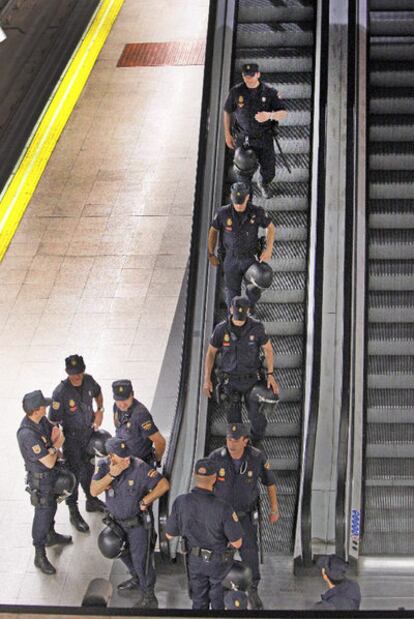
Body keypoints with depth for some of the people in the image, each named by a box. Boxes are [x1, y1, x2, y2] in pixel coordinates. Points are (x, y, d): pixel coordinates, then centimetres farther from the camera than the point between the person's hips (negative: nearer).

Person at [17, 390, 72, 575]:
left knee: (51, 507, 28)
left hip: (52, 473, 8)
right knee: (43, 515, 4)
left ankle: (51, 535, 51)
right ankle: (40, 555, 19)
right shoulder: (28, 434, -37)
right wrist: (56, 446, -15)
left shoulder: (41, 420, -11)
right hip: (40, 478, -8)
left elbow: (56, 431, 7)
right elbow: (49, 462, -32)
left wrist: (56, 438, -15)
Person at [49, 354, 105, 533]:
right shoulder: (61, 392, -30)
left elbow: (97, 393, 13)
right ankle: (74, 512, 21)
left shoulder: (88, 381, -12)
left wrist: (100, 411, -1)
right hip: (72, 438, -6)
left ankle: (92, 501, 45)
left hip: (89, 432, 6)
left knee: (89, 469, 24)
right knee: (74, 474, 6)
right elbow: (53, 421, -24)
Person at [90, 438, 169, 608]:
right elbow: (94, 491, -24)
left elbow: (164, 485, -27)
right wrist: (111, 474, -36)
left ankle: (149, 596, 18)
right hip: (117, 520, 5)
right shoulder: (103, 466, -15)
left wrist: (144, 502, -23)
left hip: (138, 522, -5)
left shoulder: (139, 467, -28)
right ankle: (136, 579, 50)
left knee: (140, 559, 1)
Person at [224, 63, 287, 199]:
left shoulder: (269, 92, -15)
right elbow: (227, 111, 3)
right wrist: (227, 134, 5)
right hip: (243, 138, 0)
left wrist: (269, 115, -38)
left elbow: (283, 114, -17)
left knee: (268, 171, 11)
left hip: (264, 138, 0)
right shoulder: (236, 91, -12)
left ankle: (264, 184, 48)